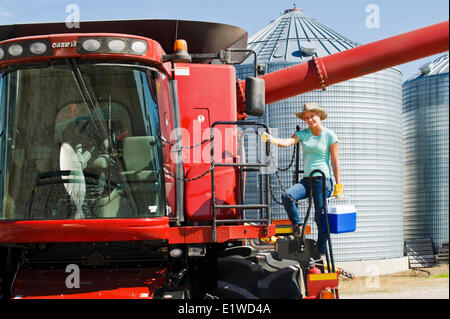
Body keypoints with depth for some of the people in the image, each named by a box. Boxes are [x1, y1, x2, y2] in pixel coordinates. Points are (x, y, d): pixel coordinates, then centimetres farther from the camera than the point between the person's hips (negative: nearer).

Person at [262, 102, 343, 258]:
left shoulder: (330, 135, 1)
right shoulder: (303, 134, 11)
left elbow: (335, 162, 0)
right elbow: (288, 142, -8)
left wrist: (338, 186, -3)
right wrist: (272, 139, -28)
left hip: (323, 180, -4)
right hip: (306, 180, 4)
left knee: (321, 218, -5)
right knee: (286, 195, -23)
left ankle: (322, 253, 7)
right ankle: (297, 226, -3)